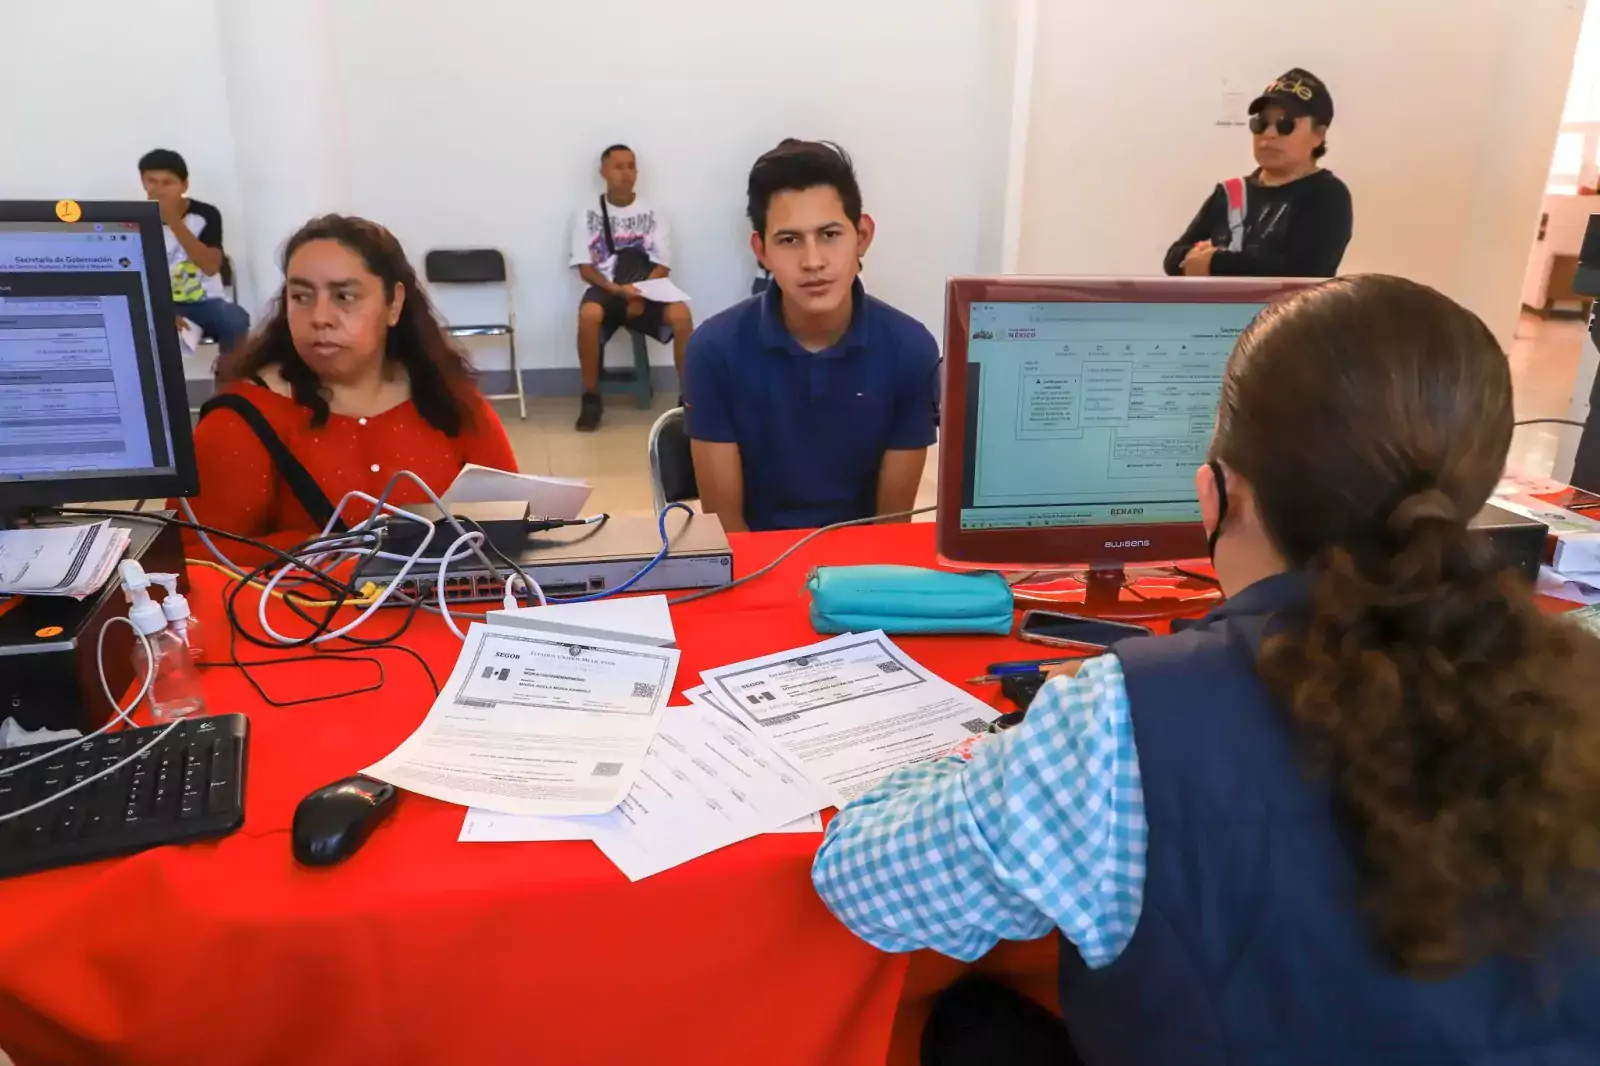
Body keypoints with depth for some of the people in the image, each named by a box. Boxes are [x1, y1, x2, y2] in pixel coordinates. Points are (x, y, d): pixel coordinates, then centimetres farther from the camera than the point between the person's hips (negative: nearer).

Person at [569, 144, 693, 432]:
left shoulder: (652, 214, 7)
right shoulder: (588, 215, 4)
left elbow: (662, 266, 1)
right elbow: (585, 268, -2)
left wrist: (641, 295, -18)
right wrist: (618, 290, -20)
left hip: (646, 290, 1)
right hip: (605, 289, -1)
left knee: (681, 315, -31)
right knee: (588, 315, -37)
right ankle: (591, 398, -20)